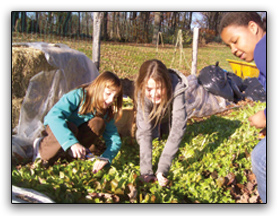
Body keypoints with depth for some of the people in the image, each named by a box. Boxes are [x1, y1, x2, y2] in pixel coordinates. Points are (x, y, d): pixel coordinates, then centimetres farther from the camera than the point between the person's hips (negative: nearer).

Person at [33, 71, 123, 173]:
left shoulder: (107, 111, -14)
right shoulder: (78, 96, -30)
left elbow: (115, 139, -16)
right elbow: (53, 116, -43)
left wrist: (105, 158, -38)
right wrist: (72, 143, -55)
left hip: (78, 133, 4)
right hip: (55, 127, -4)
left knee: (99, 123, -26)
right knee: (70, 128, -39)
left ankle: (72, 153, -9)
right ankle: (40, 146, -12)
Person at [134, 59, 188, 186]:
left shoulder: (177, 89, -45)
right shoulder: (142, 94, -39)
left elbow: (178, 128, -48)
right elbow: (144, 131, -39)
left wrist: (162, 169, -54)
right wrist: (146, 171, -47)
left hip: (169, 113, 0)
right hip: (152, 115, 0)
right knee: (141, 136, -12)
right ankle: (158, 128, 20)